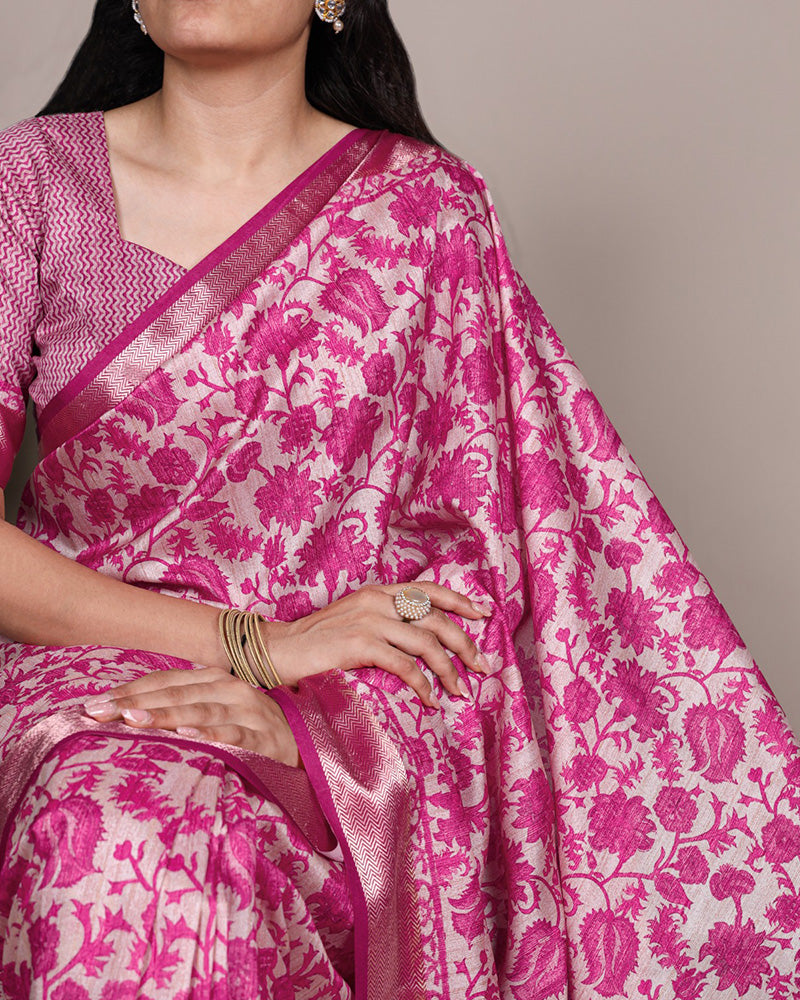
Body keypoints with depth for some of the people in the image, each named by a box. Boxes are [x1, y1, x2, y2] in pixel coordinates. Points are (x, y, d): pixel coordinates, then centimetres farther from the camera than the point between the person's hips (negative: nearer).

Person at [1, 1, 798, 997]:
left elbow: (483, 540, 1)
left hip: (347, 702, 0)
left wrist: (290, 714, -17)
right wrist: (258, 643, -14)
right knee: (108, 844, -33)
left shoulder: (423, 202, 4)